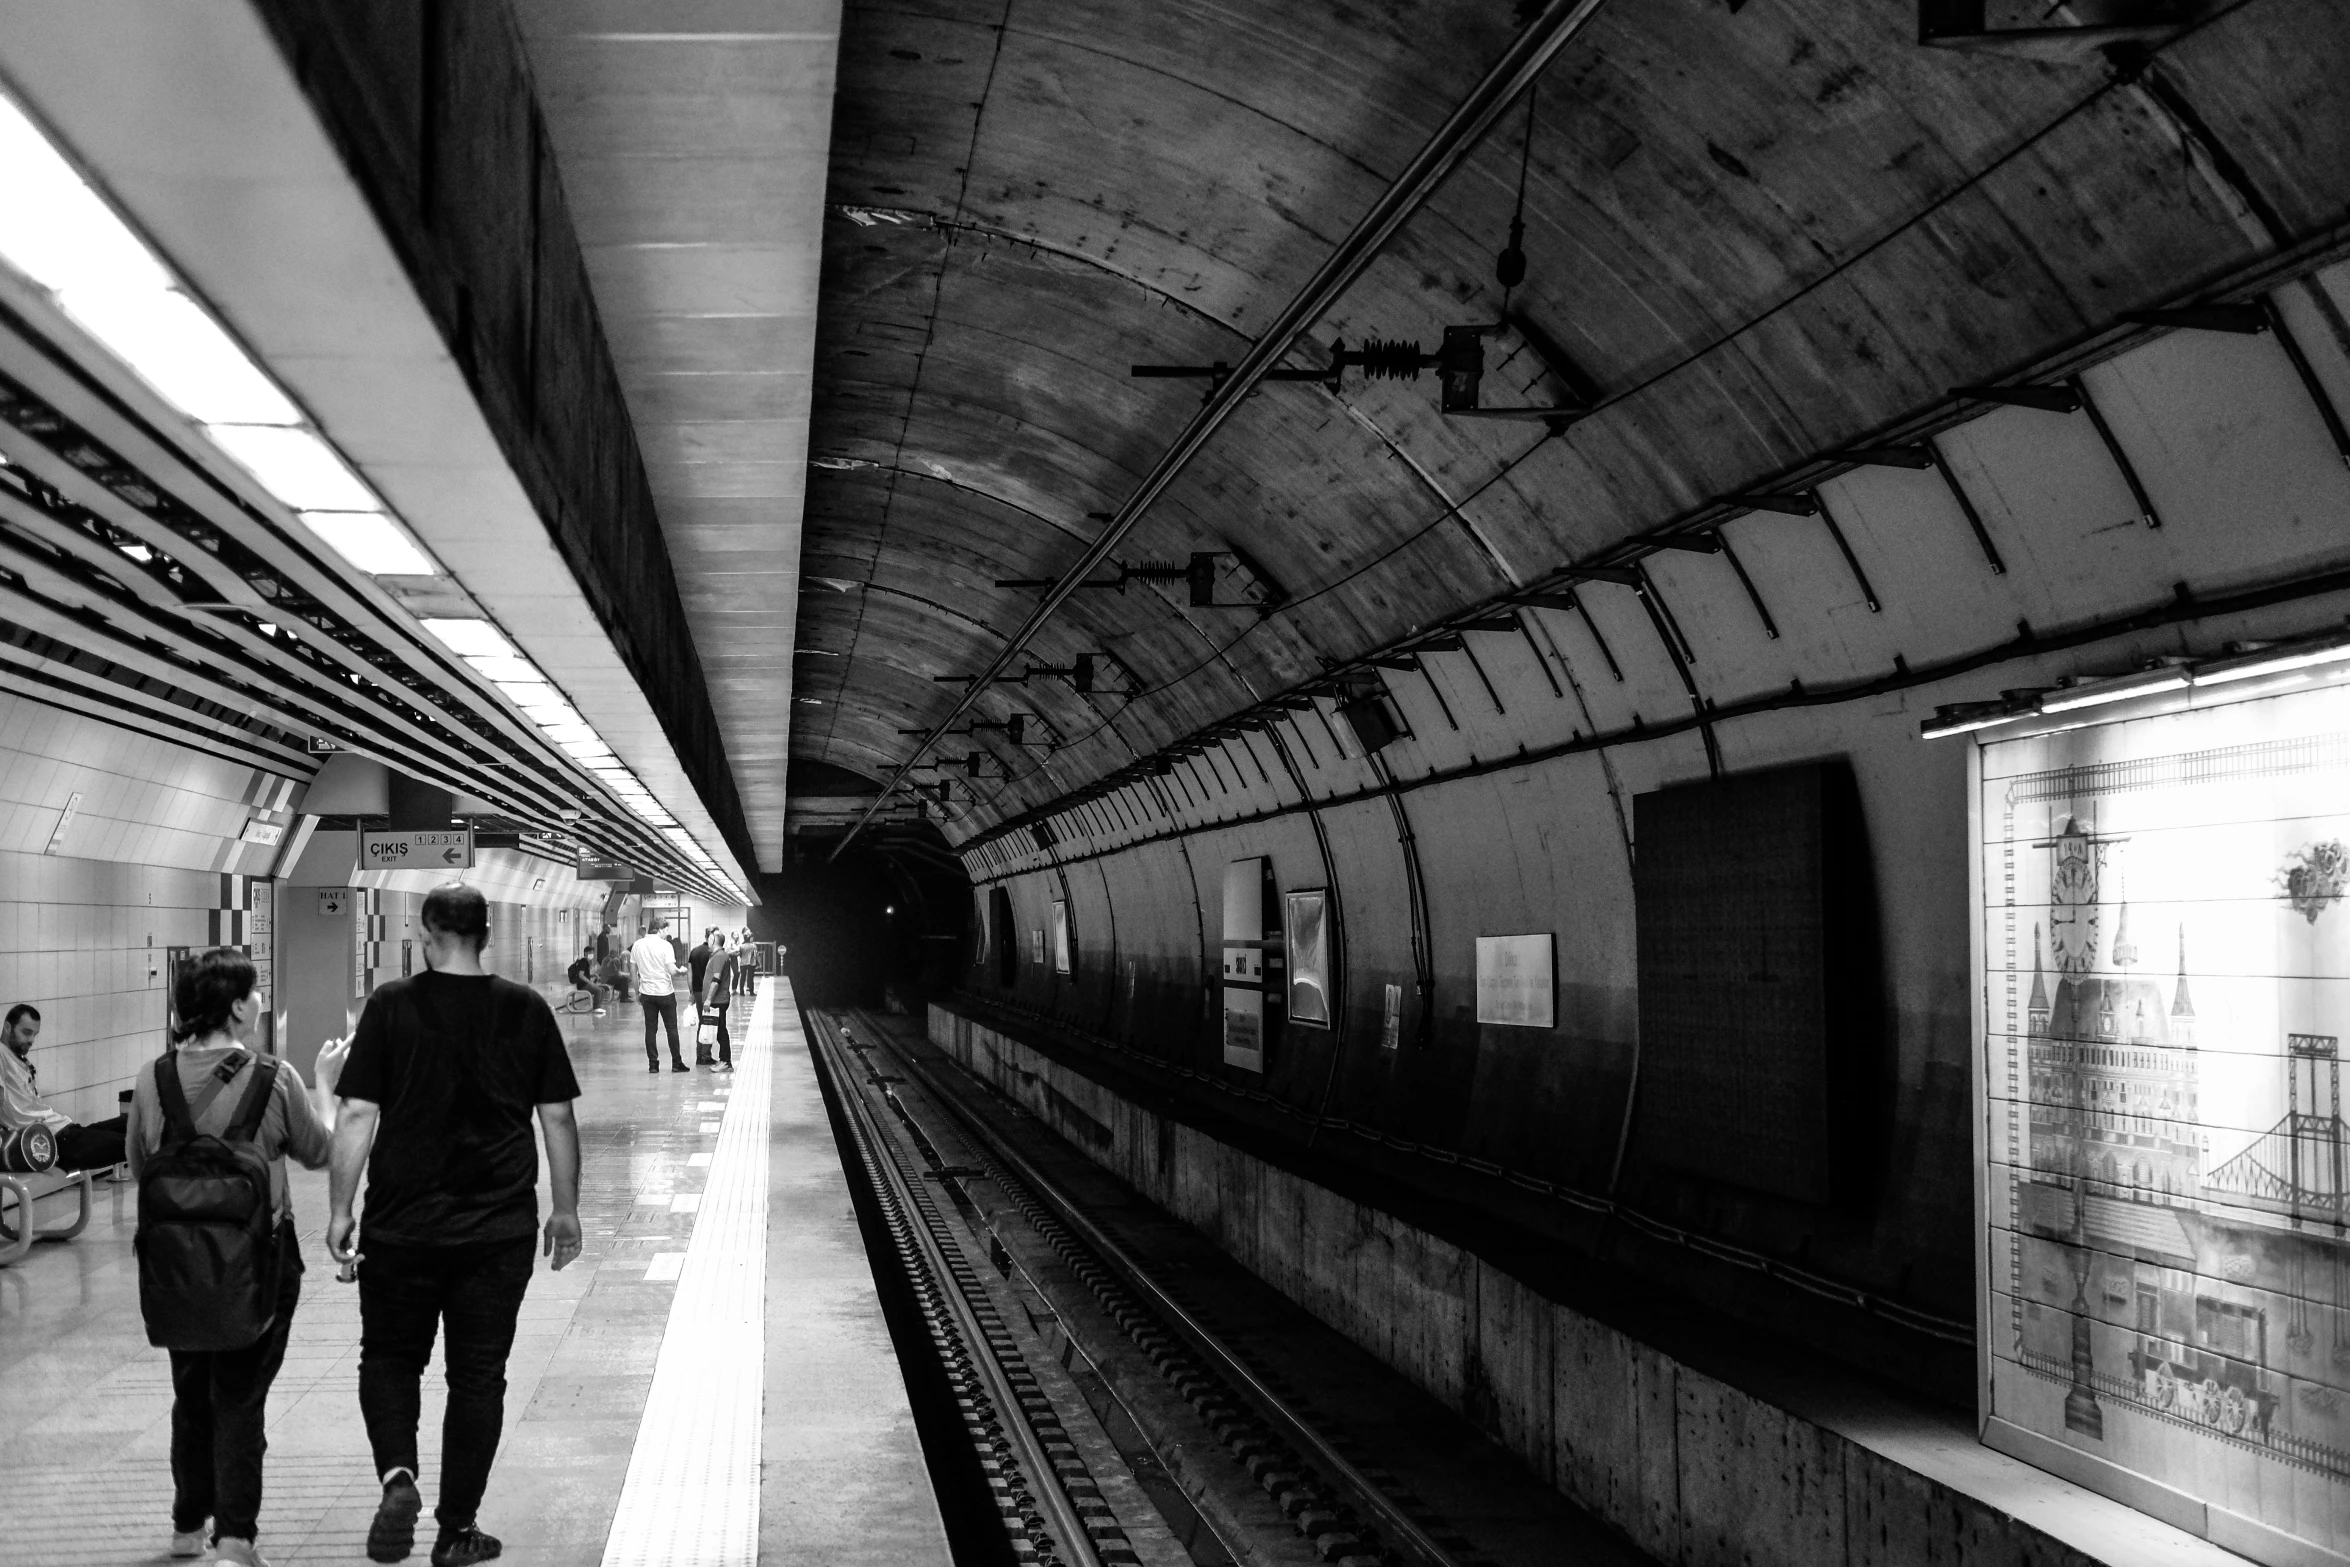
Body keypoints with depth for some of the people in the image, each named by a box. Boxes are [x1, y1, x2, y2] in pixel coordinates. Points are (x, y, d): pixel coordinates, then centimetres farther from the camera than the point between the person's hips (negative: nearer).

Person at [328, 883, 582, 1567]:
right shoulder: (527, 1010, 0)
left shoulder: (391, 1006, -5)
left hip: (401, 1225, -1)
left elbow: (357, 1116, -7)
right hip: (499, 1229, 1)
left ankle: (398, 1476, -8)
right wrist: (567, 1208, 13)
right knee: (478, 1376, 10)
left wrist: (341, 1210, 1)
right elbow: (558, 1117, 3)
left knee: (389, 1359, 16)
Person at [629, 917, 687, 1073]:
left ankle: (652, 1063, 7)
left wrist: (637, 993, 16)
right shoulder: (665, 945, -12)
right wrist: (681, 970, 4)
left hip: (647, 993, 3)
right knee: (671, 1028, 7)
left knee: (650, 1028, 8)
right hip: (665, 993, -3)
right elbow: (672, 971, -18)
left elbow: (633, 971, 7)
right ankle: (676, 1063, 10)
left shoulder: (637, 945, 2)